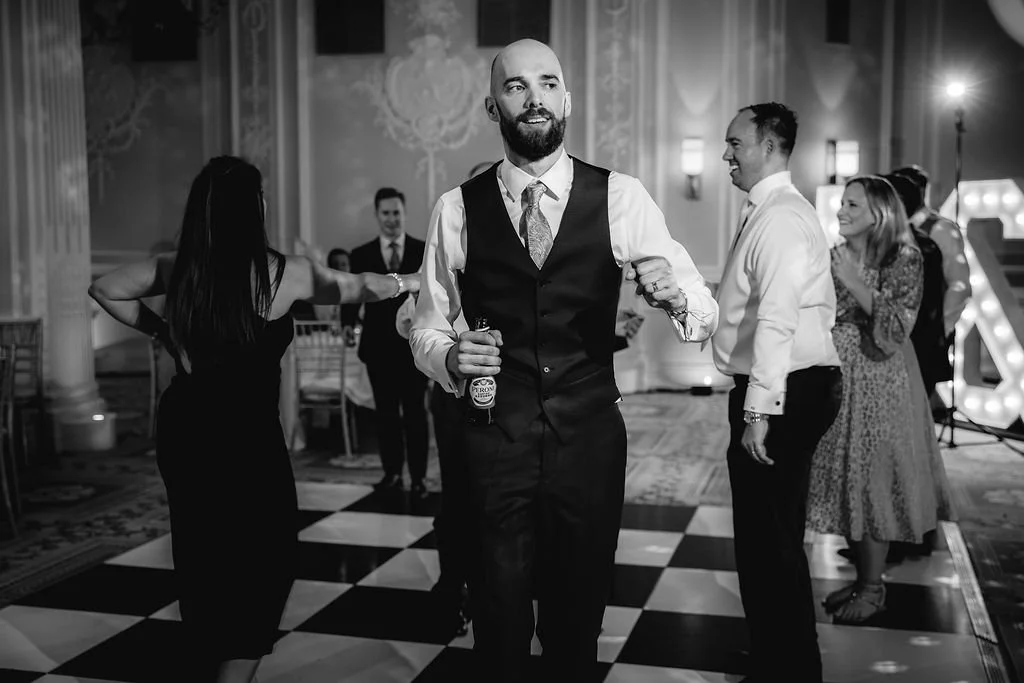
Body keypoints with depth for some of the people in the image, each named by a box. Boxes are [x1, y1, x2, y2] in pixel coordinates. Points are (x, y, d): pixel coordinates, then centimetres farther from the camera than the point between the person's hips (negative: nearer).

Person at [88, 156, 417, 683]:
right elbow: (357, 288, 3)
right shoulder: (284, 273, -11)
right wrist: (407, 282, 19)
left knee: (203, 561, 20)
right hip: (246, 435, -5)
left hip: (182, 429, 6)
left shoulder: (176, 269, 1)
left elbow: (104, 290, 13)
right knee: (267, 560, 10)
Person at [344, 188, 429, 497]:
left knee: (415, 413, 2)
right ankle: (392, 473, 19)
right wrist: (348, 322, -14)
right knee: (385, 413, 9)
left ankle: (418, 478, 7)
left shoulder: (425, 251, 2)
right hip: (378, 345, 2)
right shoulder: (361, 255, 6)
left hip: (414, 345, -2)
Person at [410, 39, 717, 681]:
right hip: (493, 439, 0)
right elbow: (427, 328, 8)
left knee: (579, 610, 15)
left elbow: (707, 313, -5)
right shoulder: (458, 208, 0)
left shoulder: (620, 198, -2)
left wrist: (677, 298, -27)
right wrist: (449, 356, -13)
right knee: (500, 616, 10)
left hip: (591, 436, 0)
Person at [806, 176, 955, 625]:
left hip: (878, 388, -6)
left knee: (872, 483, 1)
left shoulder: (903, 259, -9)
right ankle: (861, 578, 25)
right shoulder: (835, 259, 7)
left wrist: (857, 284, -22)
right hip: (836, 384, 6)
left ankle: (873, 588, 15)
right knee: (845, 483, 10)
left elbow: (897, 328, -19)